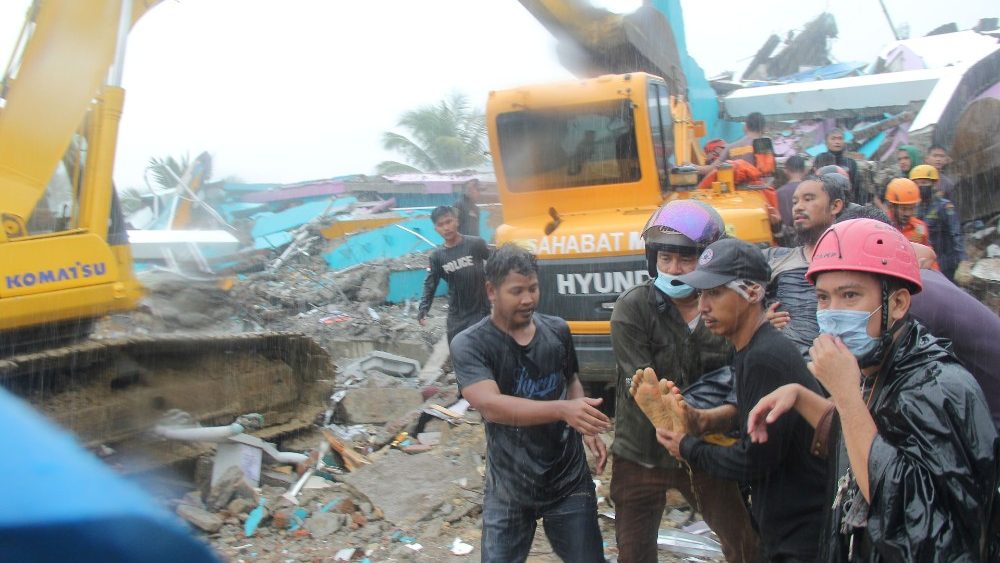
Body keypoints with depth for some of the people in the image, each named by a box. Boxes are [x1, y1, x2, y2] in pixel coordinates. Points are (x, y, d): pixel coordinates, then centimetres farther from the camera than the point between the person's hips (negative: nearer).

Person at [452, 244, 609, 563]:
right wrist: (563, 409, -43)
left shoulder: (557, 330, -2)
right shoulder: (470, 345, -16)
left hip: (570, 481, 3)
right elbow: (490, 405, -31)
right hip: (508, 491, -3)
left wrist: (588, 429, -3)